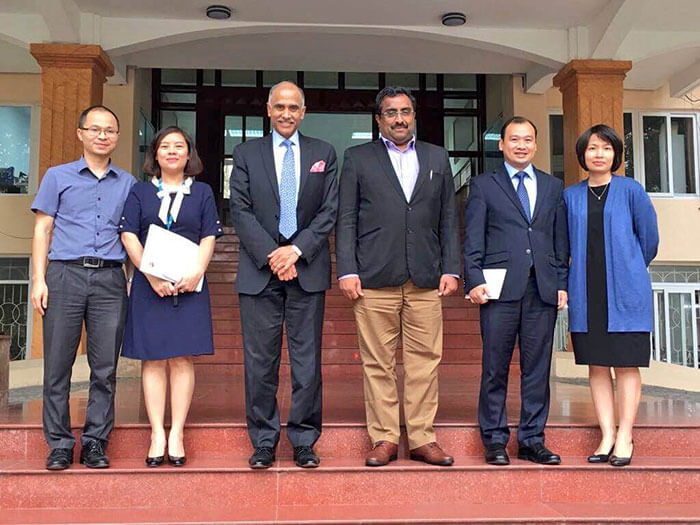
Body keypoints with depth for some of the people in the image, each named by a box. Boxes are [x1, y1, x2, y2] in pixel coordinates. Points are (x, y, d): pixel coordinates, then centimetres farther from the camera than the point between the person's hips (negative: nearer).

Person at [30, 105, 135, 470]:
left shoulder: (128, 184, 15)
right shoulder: (58, 177, 12)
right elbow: (43, 230, 8)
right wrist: (39, 279, -2)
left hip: (110, 279, 1)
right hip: (65, 275, -1)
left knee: (105, 368, 1)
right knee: (58, 365, 0)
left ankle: (95, 443, 11)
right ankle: (59, 444, 10)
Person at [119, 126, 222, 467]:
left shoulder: (202, 193, 12)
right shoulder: (140, 192, 11)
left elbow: (209, 238, 4)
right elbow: (129, 236, 2)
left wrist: (196, 272, -13)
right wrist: (152, 275, -12)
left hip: (189, 285, 0)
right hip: (149, 284, 0)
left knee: (182, 358, -1)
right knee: (153, 359, 0)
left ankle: (176, 434, 4)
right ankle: (157, 435, 4)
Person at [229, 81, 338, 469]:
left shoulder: (323, 154, 11)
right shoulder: (246, 153, 10)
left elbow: (330, 211, 3)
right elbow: (240, 209, 1)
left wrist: (297, 249, -10)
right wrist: (270, 254, -11)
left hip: (307, 268, 0)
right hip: (259, 270, 0)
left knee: (307, 360, 3)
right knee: (260, 360, 3)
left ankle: (304, 441, 14)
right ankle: (263, 441, 15)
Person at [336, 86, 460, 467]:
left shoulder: (437, 158, 16)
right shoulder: (357, 158, 10)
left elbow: (448, 219, 15)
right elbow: (346, 220, 5)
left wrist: (451, 269, 6)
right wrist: (347, 271, -4)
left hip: (426, 280, 2)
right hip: (375, 279, -2)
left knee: (425, 362, 2)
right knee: (377, 364, 1)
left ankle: (422, 439, 12)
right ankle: (384, 439, 11)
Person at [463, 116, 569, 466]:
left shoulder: (553, 187, 17)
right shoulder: (483, 185, 9)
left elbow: (561, 241, 15)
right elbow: (473, 240, 2)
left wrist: (562, 283, 7)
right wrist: (474, 280, -8)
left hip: (543, 289, 3)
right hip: (500, 289, -3)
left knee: (537, 368, 6)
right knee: (495, 368, 1)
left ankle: (532, 440, 15)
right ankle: (495, 440, 11)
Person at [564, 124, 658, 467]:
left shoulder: (630, 190, 1)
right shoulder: (570, 196, 8)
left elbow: (649, 238, 7)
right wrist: (566, 283, 11)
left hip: (625, 291, -2)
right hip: (585, 293, 3)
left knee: (626, 364, 1)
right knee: (596, 365, 5)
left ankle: (624, 437, 7)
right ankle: (607, 436, 11)